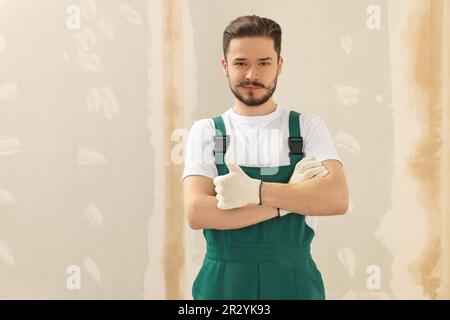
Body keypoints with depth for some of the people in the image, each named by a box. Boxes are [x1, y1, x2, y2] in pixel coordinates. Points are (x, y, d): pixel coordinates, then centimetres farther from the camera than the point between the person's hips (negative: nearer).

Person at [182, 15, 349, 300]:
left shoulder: (308, 127, 2)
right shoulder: (206, 132, 1)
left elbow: (337, 199, -13)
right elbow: (197, 213, -13)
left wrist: (254, 191, -19)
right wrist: (292, 197, -14)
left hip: (294, 281, 0)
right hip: (223, 282, 0)